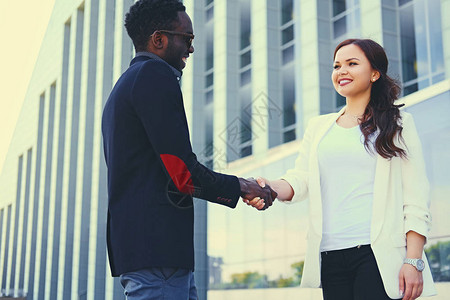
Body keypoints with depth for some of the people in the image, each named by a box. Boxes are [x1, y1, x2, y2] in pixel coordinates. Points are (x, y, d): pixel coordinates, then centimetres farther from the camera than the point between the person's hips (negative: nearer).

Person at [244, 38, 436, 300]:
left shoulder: (398, 123, 6)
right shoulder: (319, 127, 17)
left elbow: (416, 199, 0)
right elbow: (301, 179, 7)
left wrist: (414, 261, -10)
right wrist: (271, 188, -16)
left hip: (378, 254, -3)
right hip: (330, 255, 4)